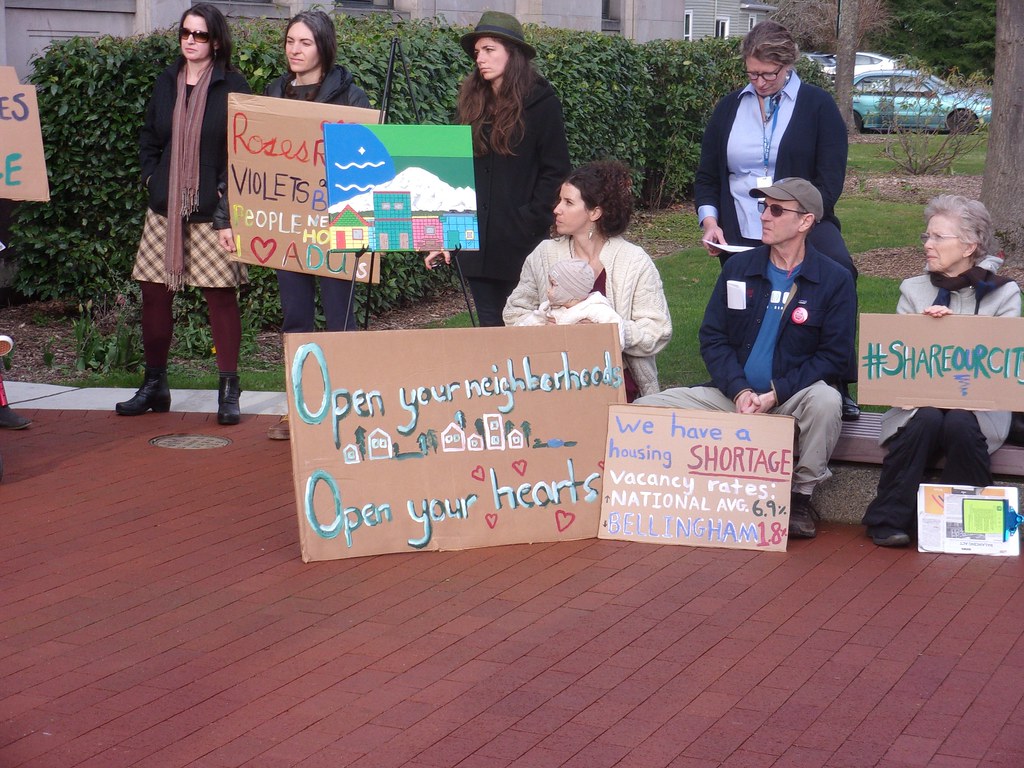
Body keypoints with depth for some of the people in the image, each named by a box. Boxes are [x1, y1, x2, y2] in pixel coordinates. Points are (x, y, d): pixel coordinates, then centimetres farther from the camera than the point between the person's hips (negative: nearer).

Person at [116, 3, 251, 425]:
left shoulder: (232, 86, -3)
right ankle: (154, 385, 18)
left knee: (221, 295, -2)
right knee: (154, 293, 5)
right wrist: (152, 178, 8)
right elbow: (149, 139, 21)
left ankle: (229, 391, 6)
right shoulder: (166, 82, 11)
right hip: (165, 208, 5)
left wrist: (227, 195, -11)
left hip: (212, 211, -5)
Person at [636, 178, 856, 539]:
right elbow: (712, 338, 2)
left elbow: (832, 356, -8)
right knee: (644, 409, -16)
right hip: (734, 395, 3)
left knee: (825, 401, -38)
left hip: (793, 396, -3)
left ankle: (802, 495, -16)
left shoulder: (835, 280, -3)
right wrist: (740, 392, -15)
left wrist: (776, 394, -19)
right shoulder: (737, 268, 7)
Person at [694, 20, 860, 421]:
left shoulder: (817, 106, 2)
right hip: (740, 238, 4)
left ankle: (839, 385, -29)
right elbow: (707, 176, 16)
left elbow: (829, 180, -4)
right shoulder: (730, 108, 13)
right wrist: (709, 220, -3)